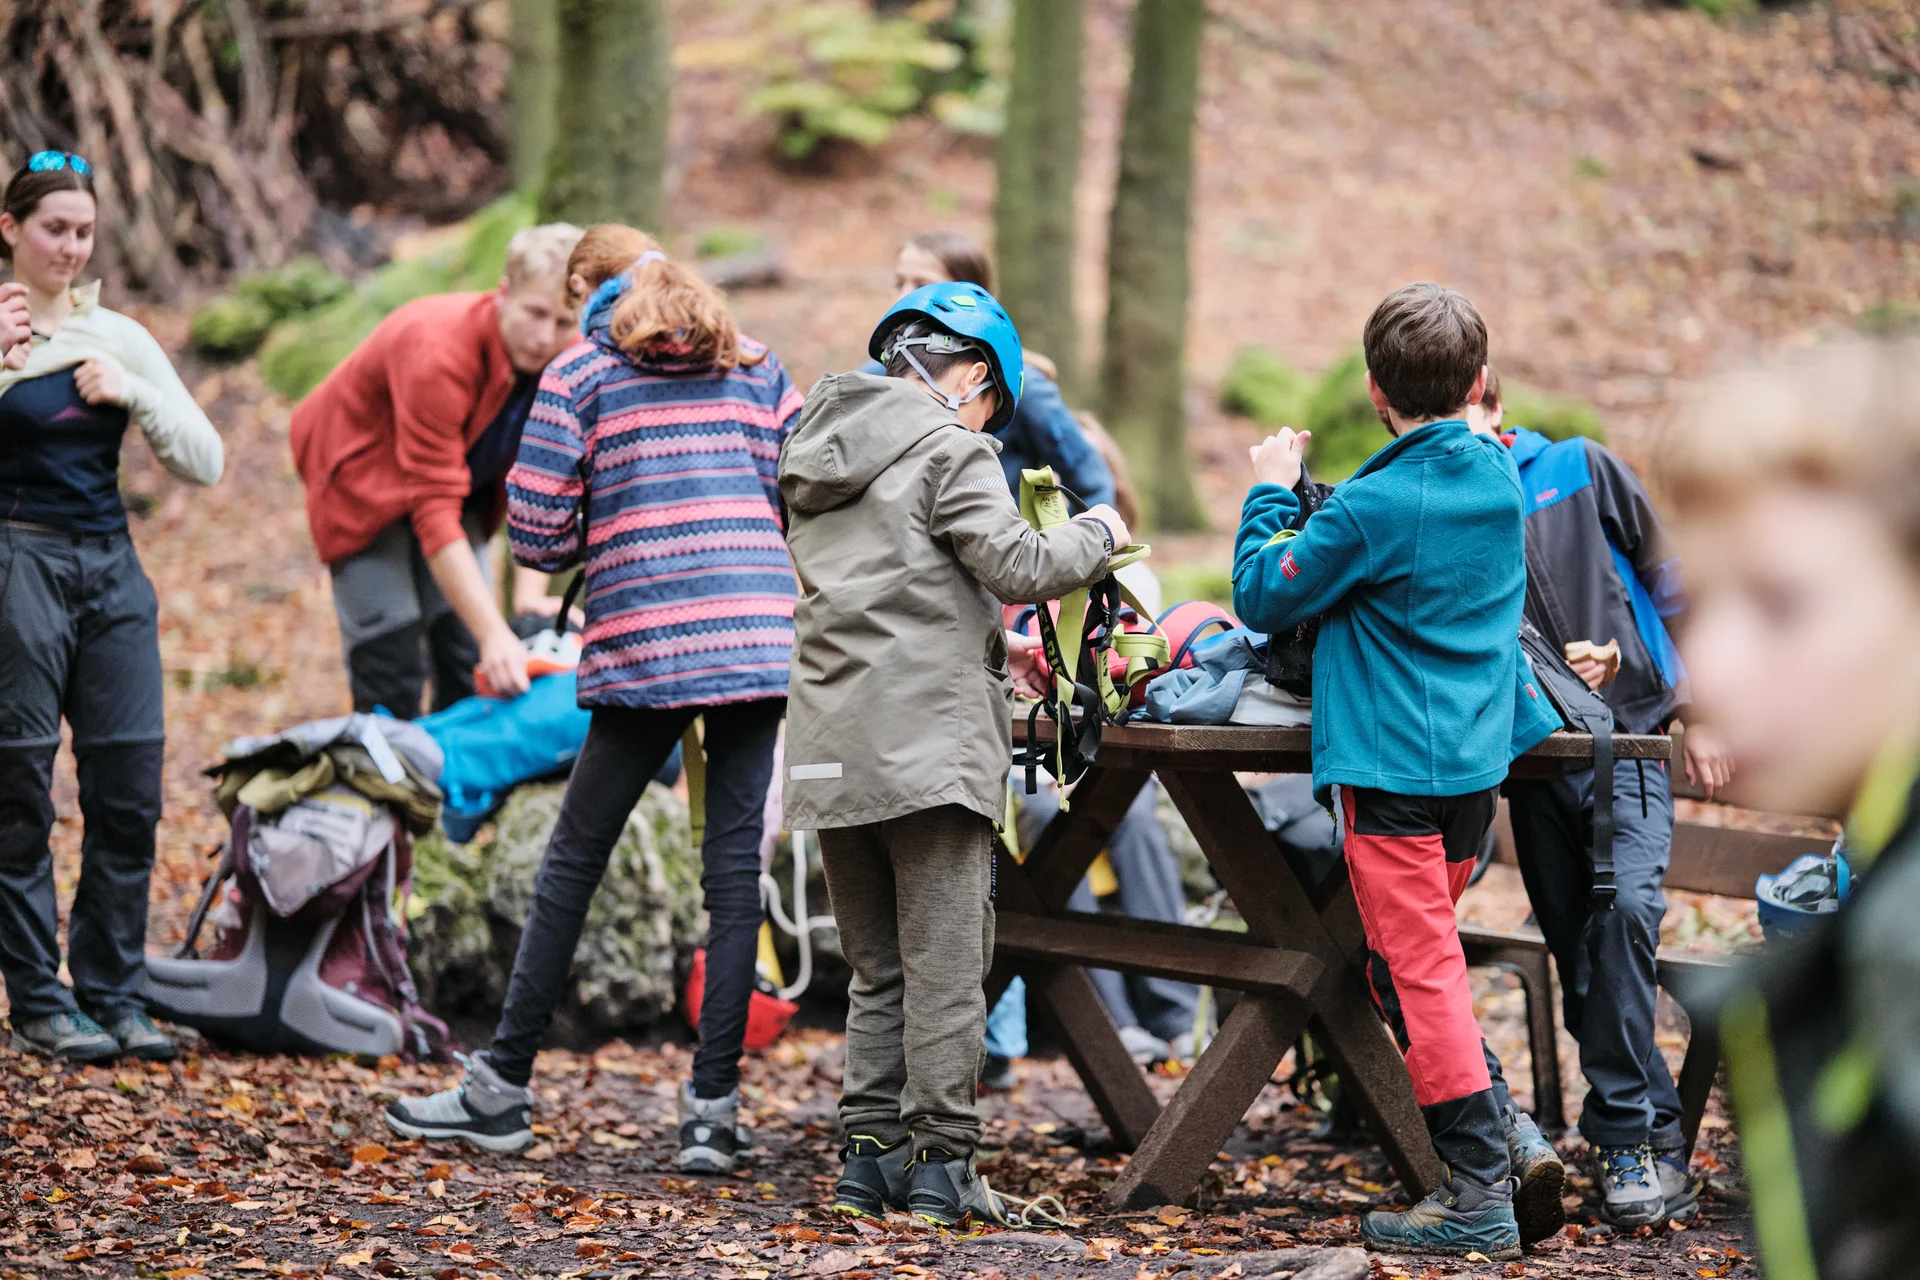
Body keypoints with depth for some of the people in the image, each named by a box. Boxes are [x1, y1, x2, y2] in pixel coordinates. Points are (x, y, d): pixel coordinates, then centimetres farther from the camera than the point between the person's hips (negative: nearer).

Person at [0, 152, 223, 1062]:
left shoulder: (118, 338, 10)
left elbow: (204, 463, 7)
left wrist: (133, 392, -7)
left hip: (111, 569, 5)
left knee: (129, 791, 3)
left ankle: (112, 995, 12)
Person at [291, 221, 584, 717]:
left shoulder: (567, 360, -20)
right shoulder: (439, 353, -39)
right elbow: (434, 510, -40)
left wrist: (529, 596, -19)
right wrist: (495, 635, -45)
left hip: (456, 473, 6)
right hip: (363, 474, -6)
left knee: (465, 644, 0)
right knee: (392, 654, -16)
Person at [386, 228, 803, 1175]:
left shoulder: (579, 374, 4)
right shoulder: (758, 366, 14)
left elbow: (536, 534, -2)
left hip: (647, 644, -3)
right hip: (760, 637, 3)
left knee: (574, 861, 7)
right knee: (735, 872, 2)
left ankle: (503, 1089, 15)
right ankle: (715, 1110, 1)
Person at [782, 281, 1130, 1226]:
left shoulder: (817, 448, 19)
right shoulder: (948, 449, -6)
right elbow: (1015, 565, -14)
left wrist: (990, 648, 27)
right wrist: (1098, 535, 5)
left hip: (832, 753, 7)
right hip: (927, 745, -7)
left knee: (878, 970, 14)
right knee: (945, 965, -2)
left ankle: (868, 1156, 12)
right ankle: (939, 1164, -2)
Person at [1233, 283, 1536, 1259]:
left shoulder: (1374, 507, -16)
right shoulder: (1499, 479, 5)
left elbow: (1262, 598, -7)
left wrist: (1271, 493, 7)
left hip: (1391, 766, -7)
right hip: (1477, 763, 7)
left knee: (1418, 973, -4)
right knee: (1419, 959, 19)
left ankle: (1481, 1189, -5)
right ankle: (1493, 1138, 18)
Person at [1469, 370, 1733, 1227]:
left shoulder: (1582, 469, 5)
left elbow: (1669, 580, 7)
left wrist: (1697, 711, 2)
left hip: (1628, 737, -3)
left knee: (1624, 909, -22)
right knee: (1579, 955, 3)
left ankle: (1623, 1132, -18)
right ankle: (1655, 1137, 11)